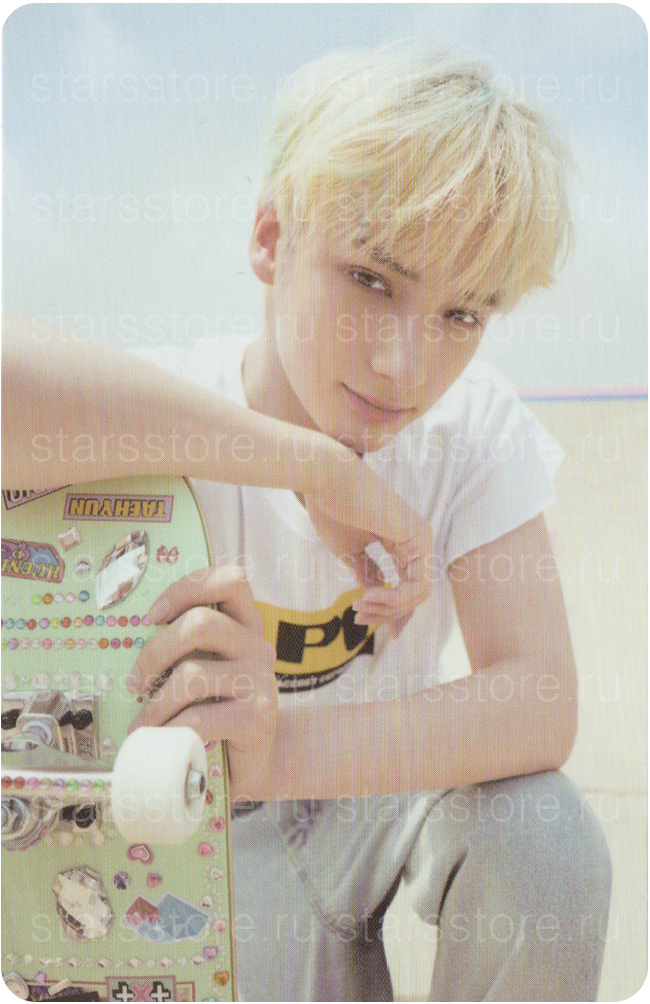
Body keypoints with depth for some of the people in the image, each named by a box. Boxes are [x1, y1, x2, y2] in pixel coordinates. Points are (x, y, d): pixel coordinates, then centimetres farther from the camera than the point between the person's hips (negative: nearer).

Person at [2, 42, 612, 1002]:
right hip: (233, 826, -1)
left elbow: (539, 703, -27)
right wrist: (319, 467, -43)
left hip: (397, 781, 2)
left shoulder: (475, 425, -18)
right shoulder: (162, 413, -25)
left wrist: (281, 747, -43)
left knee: (548, 837, -25)